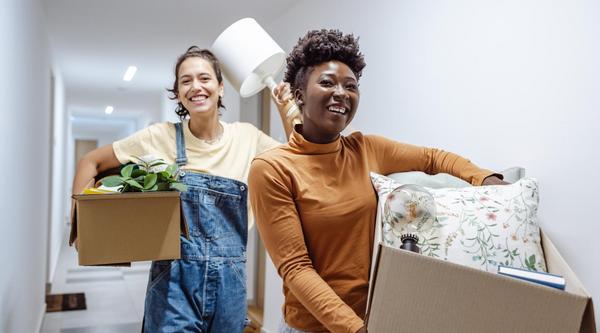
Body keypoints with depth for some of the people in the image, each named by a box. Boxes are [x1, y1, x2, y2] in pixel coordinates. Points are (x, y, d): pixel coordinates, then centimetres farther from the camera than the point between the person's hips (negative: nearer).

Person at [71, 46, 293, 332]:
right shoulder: (160, 137, -3)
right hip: (174, 279, -2)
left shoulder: (246, 136, 2)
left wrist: (287, 110, -2)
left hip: (229, 280, 2)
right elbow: (90, 162, 6)